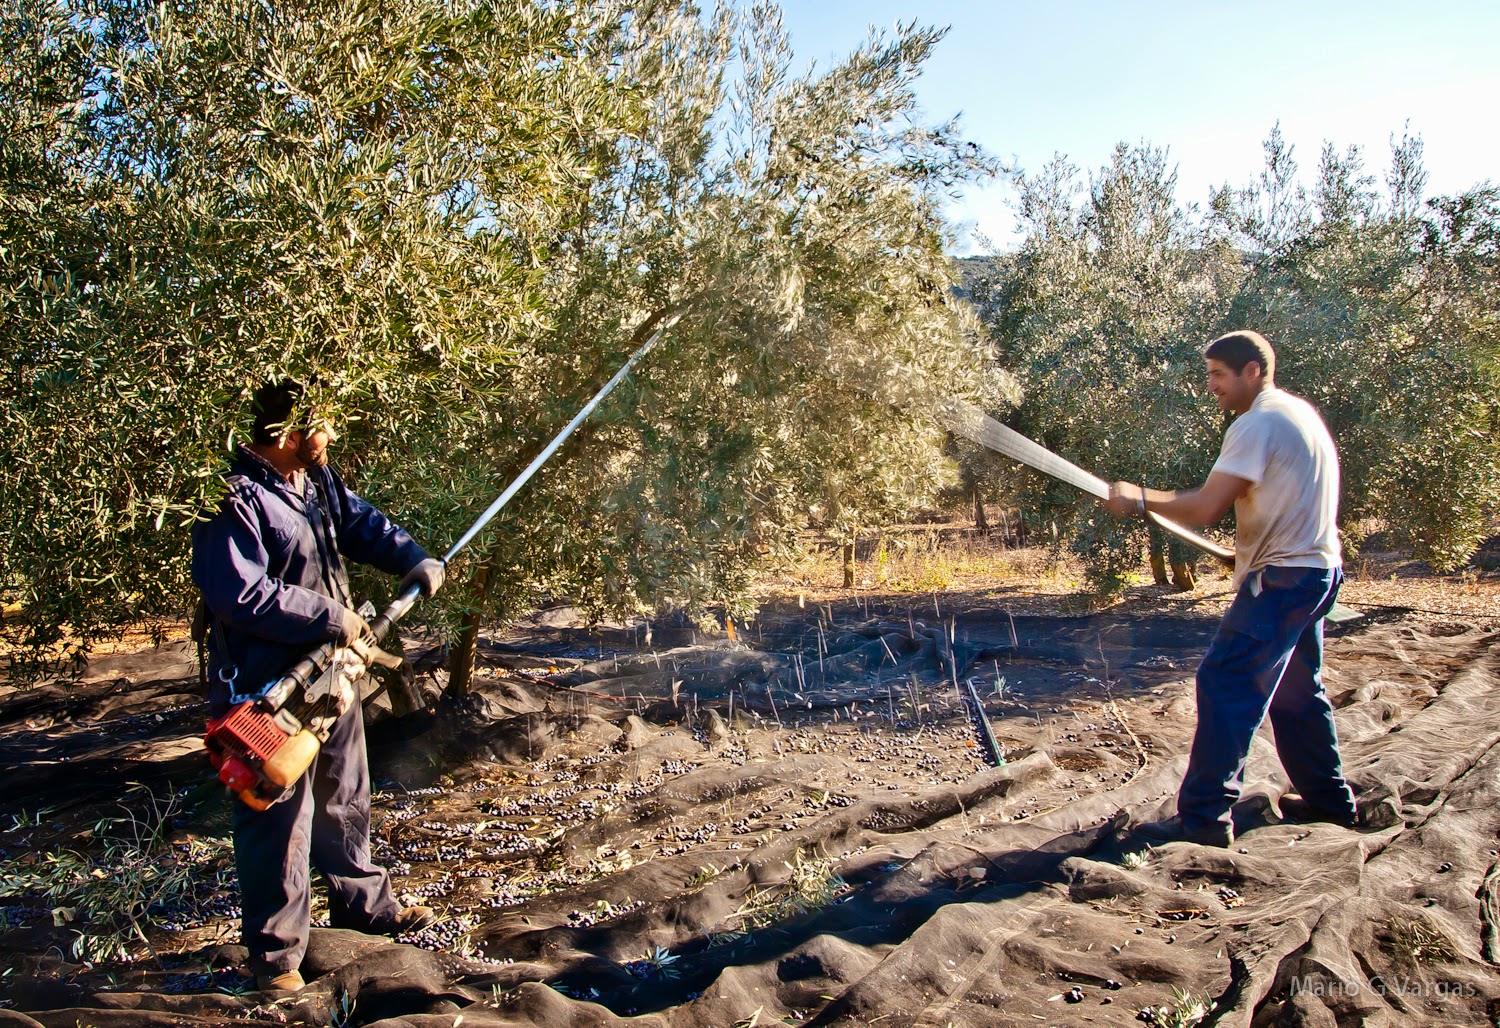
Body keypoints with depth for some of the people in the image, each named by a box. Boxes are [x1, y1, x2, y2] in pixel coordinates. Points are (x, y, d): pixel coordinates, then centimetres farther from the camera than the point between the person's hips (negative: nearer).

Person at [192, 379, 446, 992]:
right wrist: (332, 618, -23)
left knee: (345, 797, 23)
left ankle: (363, 903, 41)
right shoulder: (234, 500, -23)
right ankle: (275, 950, 18)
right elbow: (242, 595, -29)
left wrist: (414, 560, 0)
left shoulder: (317, 478, 5)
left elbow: (361, 523, 17)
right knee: (280, 818, 1)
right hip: (269, 690, -9)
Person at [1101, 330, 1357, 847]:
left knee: (1225, 685, -11)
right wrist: (1250, 548, 16)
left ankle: (1204, 814, -11)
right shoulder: (1300, 412, 15)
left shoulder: (1257, 425, -16)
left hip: (1283, 578, -10)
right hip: (1318, 569, 11)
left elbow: (1205, 508, -22)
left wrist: (1141, 499, -11)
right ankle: (1329, 800, 30)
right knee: (1297, 690, 20)